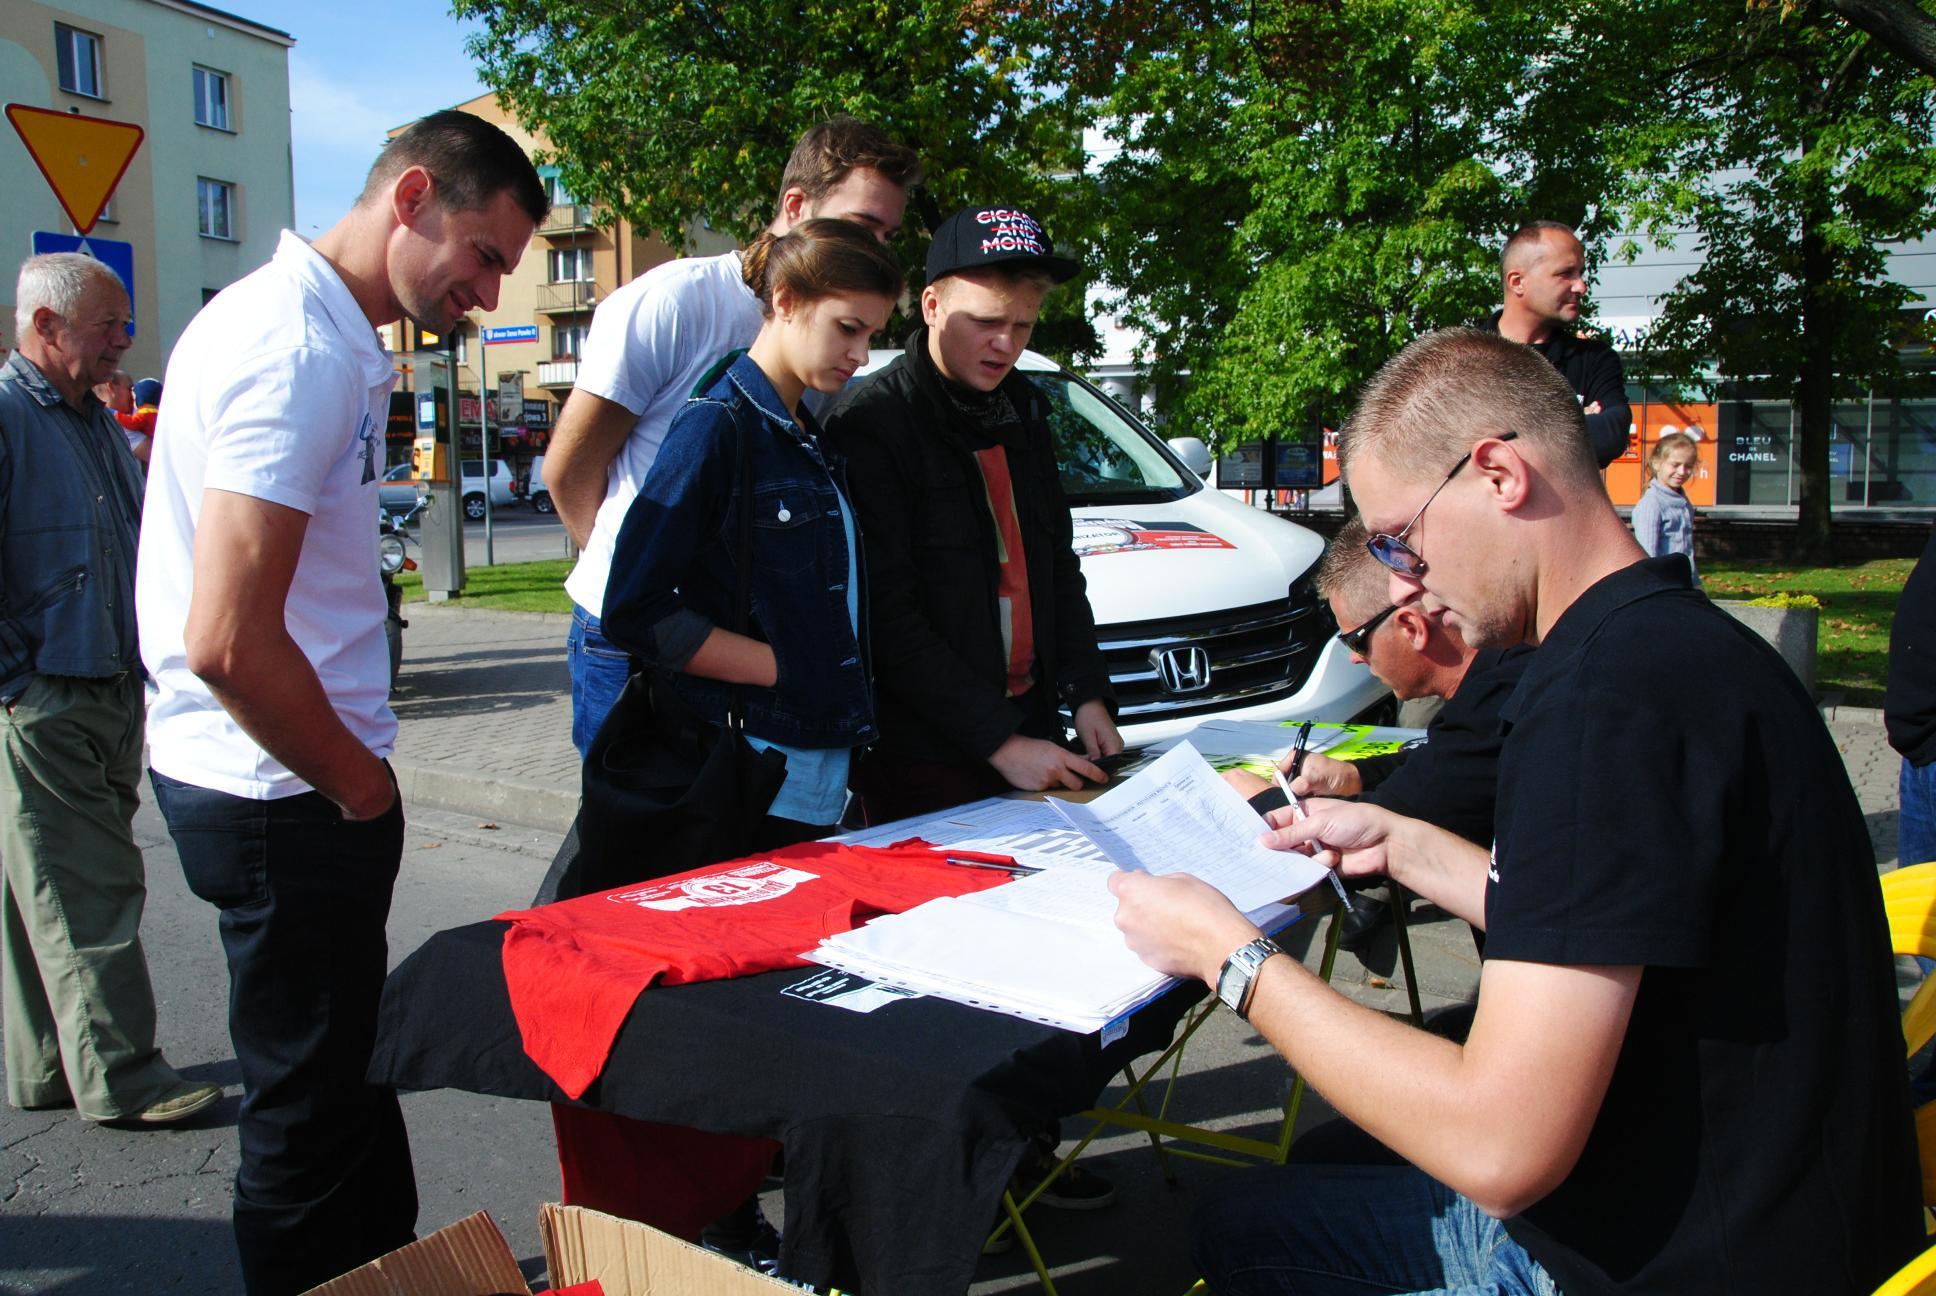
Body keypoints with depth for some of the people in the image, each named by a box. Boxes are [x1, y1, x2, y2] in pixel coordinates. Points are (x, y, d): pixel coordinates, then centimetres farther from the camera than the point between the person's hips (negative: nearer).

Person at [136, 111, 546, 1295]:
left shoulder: (308, 327, 11)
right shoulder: (303, 353, -21)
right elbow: (226, 642, -28)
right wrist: (361, 787, -14)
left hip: (284, 786, 10)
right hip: (286, 800, -10)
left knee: (348, 1072, 23)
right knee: (313, 1113, 5)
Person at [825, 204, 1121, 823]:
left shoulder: (1022, 411, 12)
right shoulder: (871, 423, -13)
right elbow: (887, 617, -18)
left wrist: (1088, 696, 6)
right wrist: (999, 741, -19)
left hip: (1031, 730, 7)